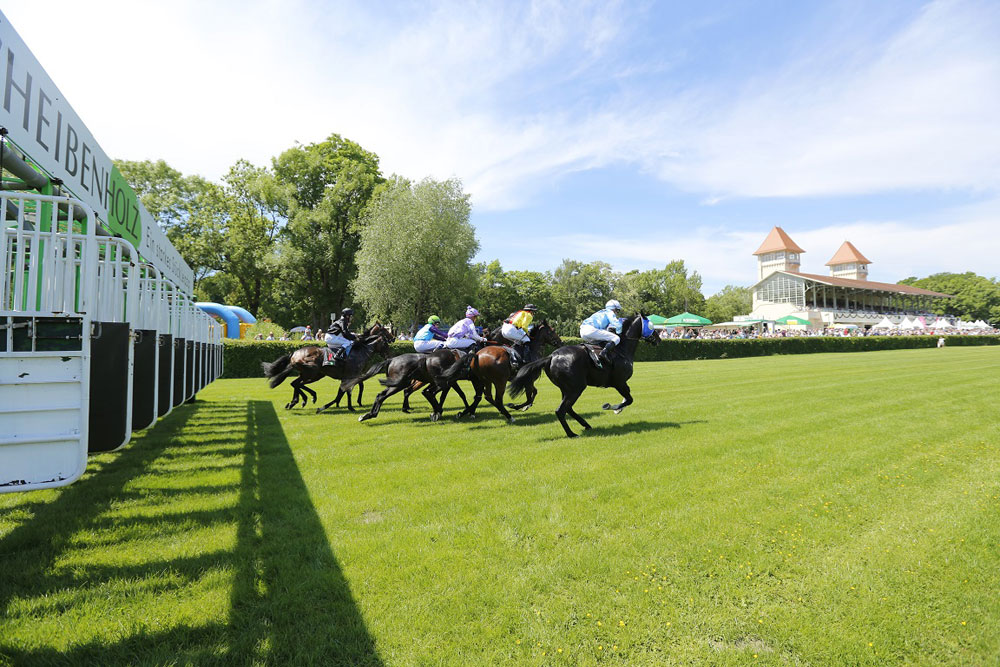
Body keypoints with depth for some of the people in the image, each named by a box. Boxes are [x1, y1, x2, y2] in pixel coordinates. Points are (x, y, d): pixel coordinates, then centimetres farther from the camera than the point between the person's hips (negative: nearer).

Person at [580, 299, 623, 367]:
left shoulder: (601, 313, 36)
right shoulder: (610, 313, 11)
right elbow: (617, 325, -1)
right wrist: (619, 332, 18)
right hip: (591, 329, -9)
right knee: (616, 338, -10)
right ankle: (604, 352, -32)